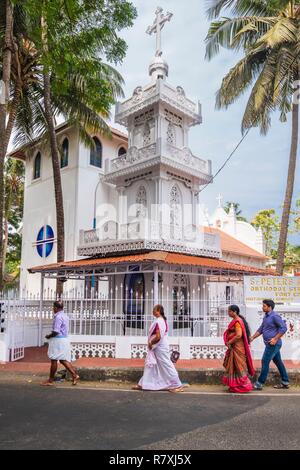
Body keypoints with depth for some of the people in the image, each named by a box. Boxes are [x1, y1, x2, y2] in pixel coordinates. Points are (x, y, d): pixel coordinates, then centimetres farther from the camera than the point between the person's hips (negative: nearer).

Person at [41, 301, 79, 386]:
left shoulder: (58, 317, -18)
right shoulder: (65, 316, 13)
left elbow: (56, 332, -22)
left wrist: (48, 336, -5)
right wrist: (51, 335, 17)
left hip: (58, 340, -9)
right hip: (64, 339, 9)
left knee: (54, 360, 3)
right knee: (63, 360, 12)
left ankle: (51, 380, 14)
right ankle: (74, 375, 5)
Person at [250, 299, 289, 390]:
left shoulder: (275, 316, -15)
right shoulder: (266, 316, 13)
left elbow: (284, 328, -18)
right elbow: (261, 329, 19)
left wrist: (275, 339, -21)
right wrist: (252, 338, 14)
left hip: (273, 344, -9)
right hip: (270, 344, 9)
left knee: (265, 362, -7)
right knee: (278, 362, 15)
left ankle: (259, 384, -1)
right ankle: (285, 383, 25)